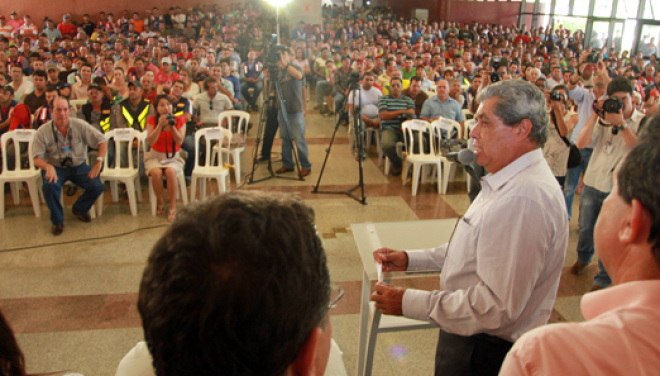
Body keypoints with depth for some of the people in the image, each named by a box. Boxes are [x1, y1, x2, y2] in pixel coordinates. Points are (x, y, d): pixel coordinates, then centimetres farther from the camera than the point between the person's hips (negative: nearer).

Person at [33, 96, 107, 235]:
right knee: (50, 186, -33)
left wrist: (99, 163, -13)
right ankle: (57, 221, -7)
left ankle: (79, 209, 14)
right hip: (55, 167, -1)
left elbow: (102, 141, -3)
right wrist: (48, 167, -32)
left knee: (97, 186, -20)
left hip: (78, 166, 2)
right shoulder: (43, 132, -8)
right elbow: (37, 159, -8)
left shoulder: (80, 125, -6)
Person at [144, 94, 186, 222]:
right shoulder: (152, 120, -1)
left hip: (173, 157, 0)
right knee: (156, 172, -32)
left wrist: (172, 126, -21)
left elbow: (180, 141, -11)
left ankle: (173, 206, -20)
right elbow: (151, 141, -14)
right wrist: (160, 125, -22)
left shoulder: (180, 120, 0)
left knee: (170, 171, -33)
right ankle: (159, 202, -7)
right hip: (155, 156, 0)